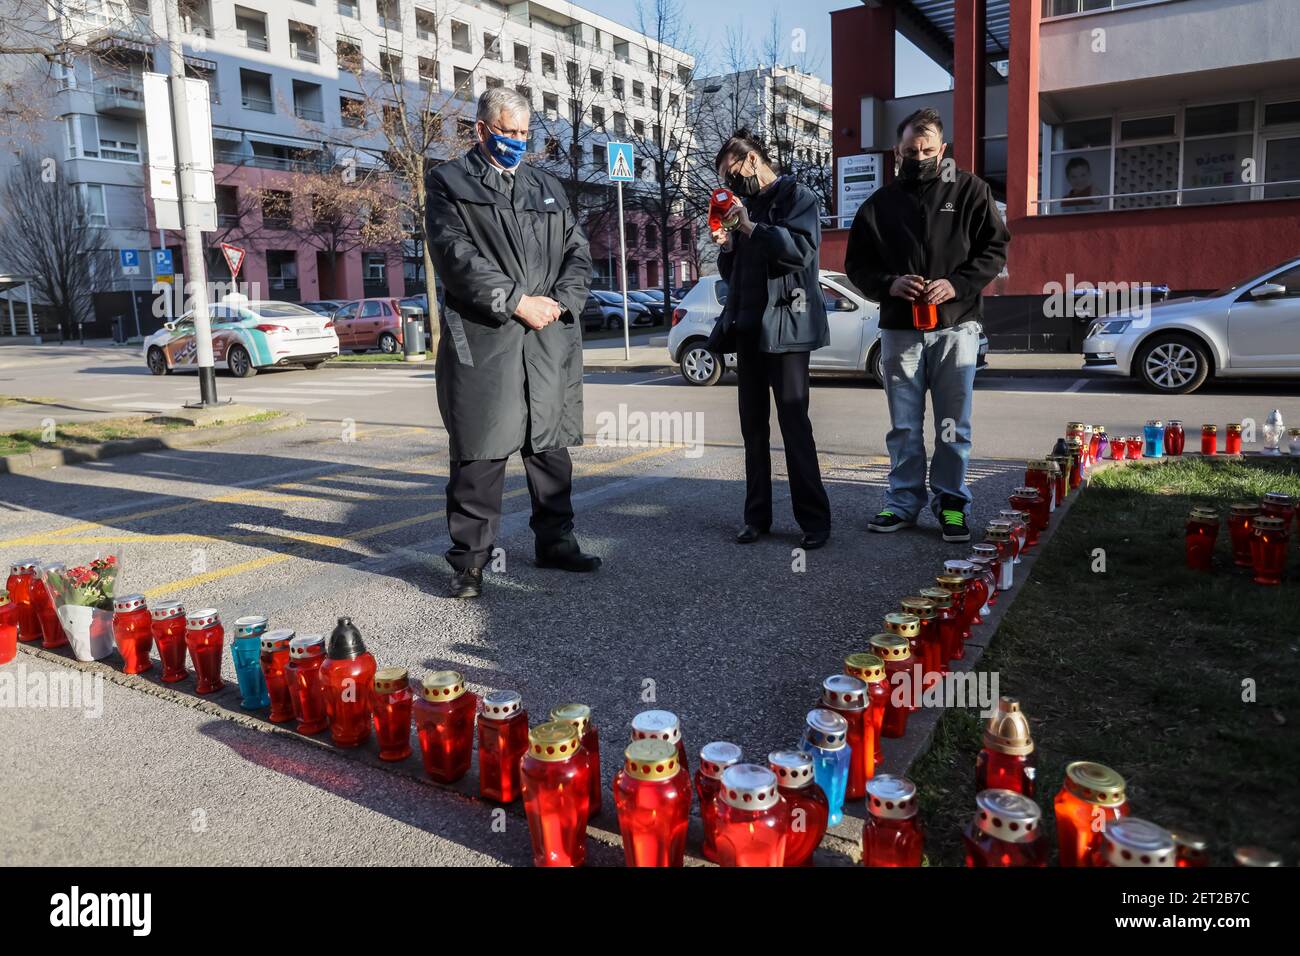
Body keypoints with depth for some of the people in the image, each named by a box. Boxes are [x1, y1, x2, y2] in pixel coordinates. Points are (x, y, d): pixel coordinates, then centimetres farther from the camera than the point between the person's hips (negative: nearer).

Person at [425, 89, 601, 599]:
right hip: (481, 340, -5)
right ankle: (470, 559, 8)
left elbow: (577, 251, 14)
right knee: (479, 454, -2)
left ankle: (555, 541, 25)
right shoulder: (449, 182, 4)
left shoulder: (547, 186, 20)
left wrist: (560, 301, -5)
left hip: (550, 340, 5)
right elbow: (455, 255, -9)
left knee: (551, 447, 11)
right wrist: (516, 302, -15)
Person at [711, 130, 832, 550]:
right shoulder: (745, 205, 20)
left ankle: (814, 520, -1)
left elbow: (802, 250, -17)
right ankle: (757, 515, 13)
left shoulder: (797, 197, 0)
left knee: (794, 424, -8)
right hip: (749, 329, 7)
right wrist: (726, 245, 3)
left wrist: (750, 228, -17)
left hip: (784, 326, -7)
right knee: (753, 426, 7)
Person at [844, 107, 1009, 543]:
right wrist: (890, 283, -11)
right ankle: (903, 502, 17)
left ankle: (952, 503, 15)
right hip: (899, 328, 2)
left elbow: (995, 247, 1)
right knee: (904, 425, 7)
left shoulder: (969, 190, 3)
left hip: (956, 326, -1)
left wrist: (957, 284, -15)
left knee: (953, 425, 4)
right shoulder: (880, 204, 8)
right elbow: (857, 264, 9)